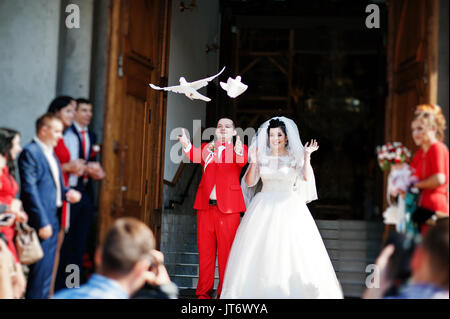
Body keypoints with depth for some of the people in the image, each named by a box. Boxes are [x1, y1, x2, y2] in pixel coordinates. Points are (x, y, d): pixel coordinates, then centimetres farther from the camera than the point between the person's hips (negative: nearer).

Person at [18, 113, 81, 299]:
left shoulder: (51, 153, 17)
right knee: (41, 268, -5)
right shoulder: (30, 152, -12)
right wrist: (42, 222, -19)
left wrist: (67, 193, 4)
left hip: (53, 218, 9)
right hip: (42, 221, -9)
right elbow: (30, 190, -17)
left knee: (48, 268, 14)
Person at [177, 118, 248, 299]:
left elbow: (243, 161, -13)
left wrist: (239, 151, -37)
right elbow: (196, 157, -4)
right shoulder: (207, 148, 17)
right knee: (204, 251, 5)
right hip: (205, 205, 3)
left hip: (228, 207, -3)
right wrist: (187, 146, -27)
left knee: (226, 251, -1)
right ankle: (203, 293, 12)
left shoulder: (239, 149, 9)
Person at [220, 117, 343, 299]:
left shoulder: (295, 157, 5)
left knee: (293, 250, -10)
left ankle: (292, 291, -6)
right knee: (259, 248, -5)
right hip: (264, 207, 2)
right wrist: (253, 162, -6)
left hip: (289, 207, -2)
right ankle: (260, 290, 0)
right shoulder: (262, 157, 10)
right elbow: (250, 182, 5)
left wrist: (307, 157, -20)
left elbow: (306, 177, -10)